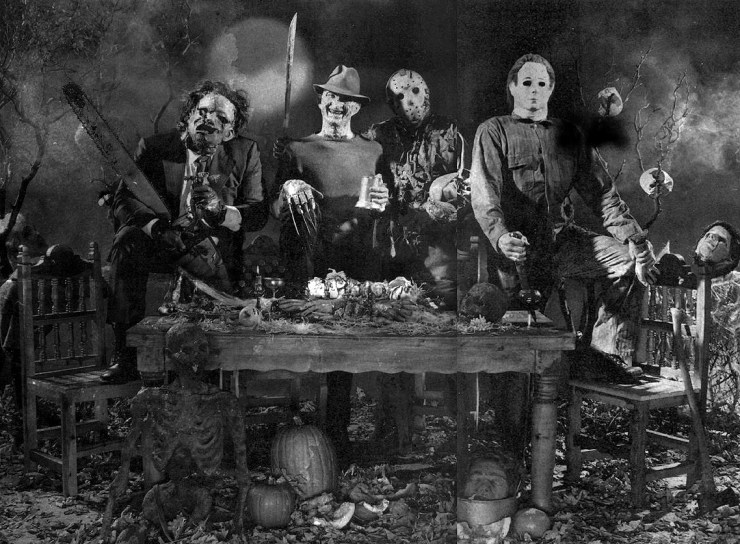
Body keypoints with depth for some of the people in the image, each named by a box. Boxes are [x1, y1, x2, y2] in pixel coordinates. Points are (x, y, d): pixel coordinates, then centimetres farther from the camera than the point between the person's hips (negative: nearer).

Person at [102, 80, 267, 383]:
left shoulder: (245, 153, 9)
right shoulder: (153, 148, 7)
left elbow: (259, 212, 0)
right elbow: (122, 203, -4)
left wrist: (221, 211, -23)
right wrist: (159, 228, -25)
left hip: (217, 253, 0)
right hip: (159, 244, 1)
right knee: (127, 238, -31)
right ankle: (124, 355, -31)